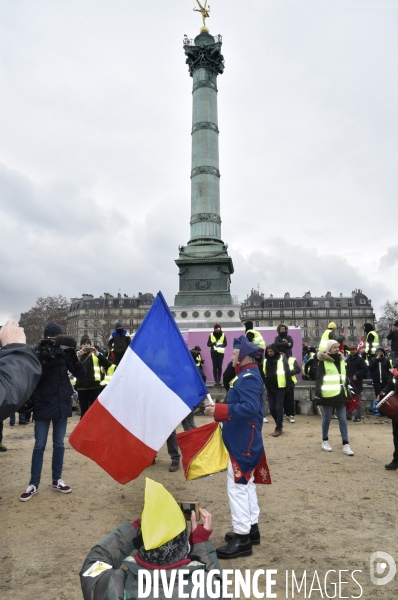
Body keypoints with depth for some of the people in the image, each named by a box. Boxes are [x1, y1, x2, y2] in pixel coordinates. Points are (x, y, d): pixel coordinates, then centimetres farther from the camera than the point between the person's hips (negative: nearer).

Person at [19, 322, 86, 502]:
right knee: (39, 445, 5)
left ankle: (57, 480, 23)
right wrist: (44, 361, -31)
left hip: (62, 405, 3)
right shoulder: (37, 353, -6)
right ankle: (34, 484, 15)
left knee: (59, 444, 12)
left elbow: (81, 374, -4)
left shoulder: (64, 352, 0)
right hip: (43, 406, -2)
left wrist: (74, 359, -22)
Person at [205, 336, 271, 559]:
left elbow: (250, 408, -32)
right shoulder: (249, 375, 13)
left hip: (242, 443, -11)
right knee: (246, 484, 19)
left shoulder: (248, 377, -20)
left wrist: (220, 410, -30)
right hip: (245, 440, 11)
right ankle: (251, 528, 31)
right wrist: (221, 411, 7)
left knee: (237, 486, -3)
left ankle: (242, 538, 6)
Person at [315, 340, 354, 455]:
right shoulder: (323, 361, -7)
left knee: (343, 419, 4)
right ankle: (325, 441, 22)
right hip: (328, 394, -5)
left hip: (340, 394, 5)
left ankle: (345, 445, 8)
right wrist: (318, 393, -14)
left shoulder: (341, 360, 13)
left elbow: (345, 377, 20)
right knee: (327, 418, 6)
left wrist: (347, 391, 18)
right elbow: (319, 378, -9)